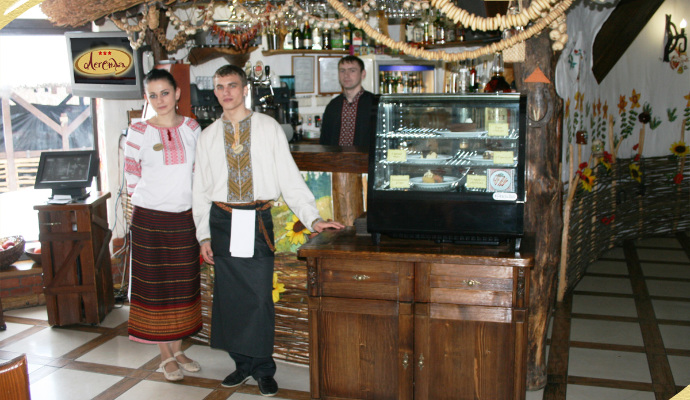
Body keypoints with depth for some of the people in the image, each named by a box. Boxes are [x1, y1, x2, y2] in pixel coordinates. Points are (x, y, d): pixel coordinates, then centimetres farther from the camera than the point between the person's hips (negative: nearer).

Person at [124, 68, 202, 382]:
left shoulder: (192, 129, 3)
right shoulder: (138, 133, -5)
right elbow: (131, 179, 1)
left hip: (184, 219, 3)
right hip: (150, 219, -3)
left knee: (183, 285, 11)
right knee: (155, 287, 4)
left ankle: (178, 350, 27)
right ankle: (166, 356, 19)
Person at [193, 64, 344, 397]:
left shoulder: (269, 128, 2)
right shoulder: (208, 136, 8)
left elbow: (290, 177, -1)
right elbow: (201, 189, 10)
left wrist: (313, 219, -9)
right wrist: (204, 234, 4)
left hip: (258, 220, -2)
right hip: (222, 220, 3)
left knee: (260, 296, -1)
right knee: (229, 295, 8)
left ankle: (263, 369, 17)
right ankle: (243, 363, 26)